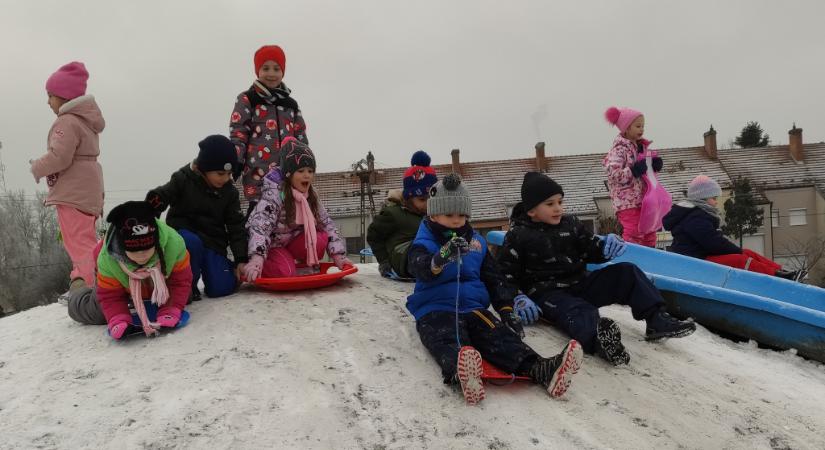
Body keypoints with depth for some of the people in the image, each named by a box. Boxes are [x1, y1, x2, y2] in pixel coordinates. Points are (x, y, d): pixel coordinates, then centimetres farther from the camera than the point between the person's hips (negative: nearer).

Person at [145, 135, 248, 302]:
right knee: (191, 243, -39)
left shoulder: (229, 191, 1)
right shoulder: (182, 180, -9)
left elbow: (236, 226, 2)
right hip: (185, 236, -2)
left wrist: (241, 260, -4)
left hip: (213, 242, 2)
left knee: (222, 288, -15)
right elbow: (156, 200, -9)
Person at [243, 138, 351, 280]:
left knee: (321, 239, -22)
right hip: (272, 245, -5)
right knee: (287, 273, -28)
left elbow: (327, 224, -2)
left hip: (293, 242, 5)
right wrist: (257, 258, -53)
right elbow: (259, 224, -37)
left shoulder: (311, 196, -4)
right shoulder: (274, 194, -24)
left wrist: (337, 255, -12)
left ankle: (309, 266, 2)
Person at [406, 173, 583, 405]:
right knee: (449, 342, -36)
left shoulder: (476, 241, 18)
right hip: (435, 310, -4)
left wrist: (507, 310, 9)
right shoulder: (424, 243, 2)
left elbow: (493, 279, 22)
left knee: (500, 336, -25)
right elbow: (420, 268, -22)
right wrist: (441, 258, -46)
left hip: (473, 307, 4)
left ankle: (539, 369, -51)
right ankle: (459, 372, -70)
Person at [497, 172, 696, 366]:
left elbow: (591, 252, 18)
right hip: (548, 293, -6)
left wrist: (606, 248, -5)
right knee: (578, 311, -39)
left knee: (626, 272, -6)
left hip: (580, 284, 6)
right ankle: (598, 338, -72)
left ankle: (657, 319, -16)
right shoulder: (518, 236, -4)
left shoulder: (571, 224, 11)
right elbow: (505, 274, -5)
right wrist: (518, 299, -19)